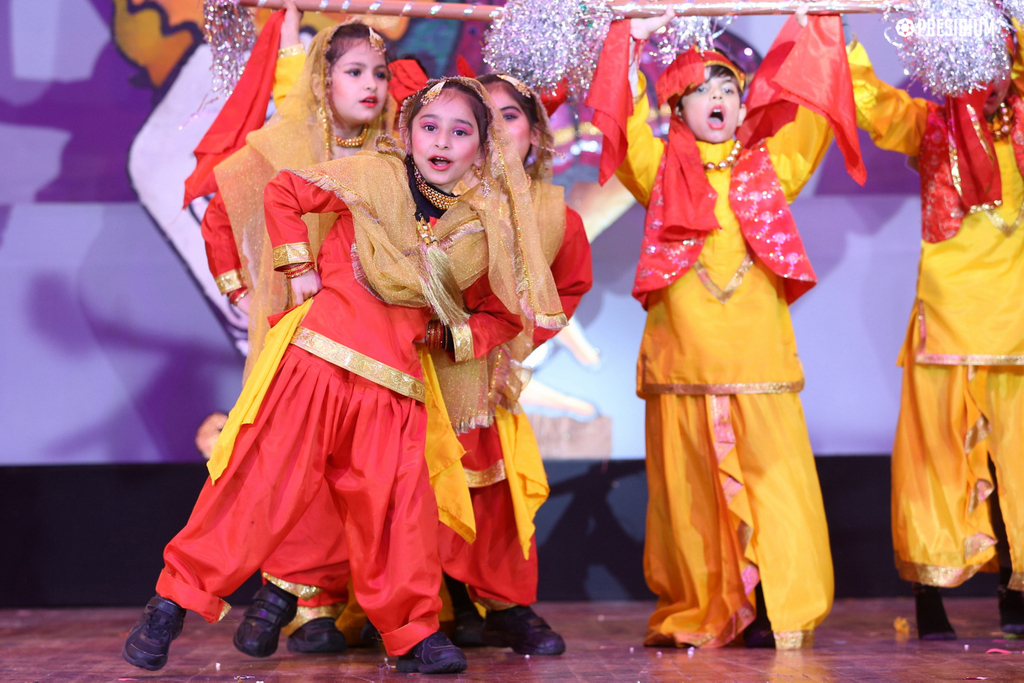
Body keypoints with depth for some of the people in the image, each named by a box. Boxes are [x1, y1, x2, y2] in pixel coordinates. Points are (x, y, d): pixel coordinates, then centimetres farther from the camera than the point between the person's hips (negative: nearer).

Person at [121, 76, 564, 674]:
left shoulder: (485, 227, 9)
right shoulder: (375, 175, 2)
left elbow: (504, 314, 18)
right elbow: (284, 192, 7)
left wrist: (452, 333, 2)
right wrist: (299, 268, 3)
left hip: (392, 383, 3)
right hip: (317, 354, -3)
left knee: (399, 501, 0)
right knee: (262, 481, -5)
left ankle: (413, 632, 13)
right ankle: (177, 599, 4)